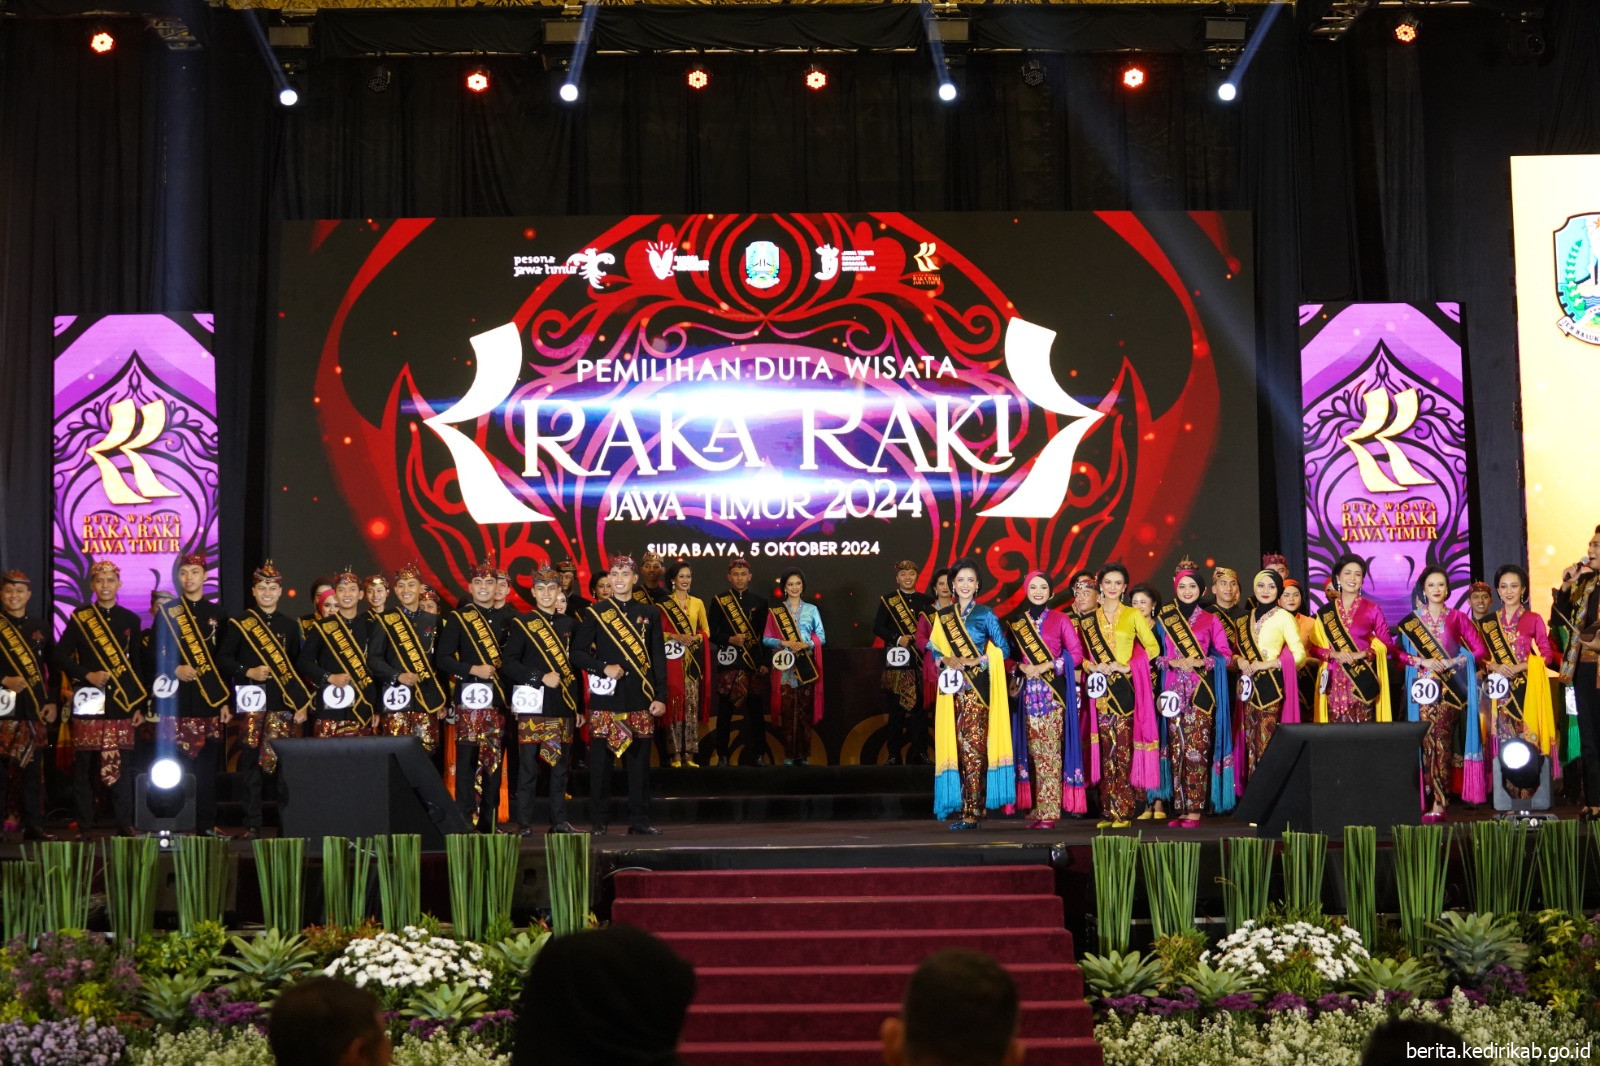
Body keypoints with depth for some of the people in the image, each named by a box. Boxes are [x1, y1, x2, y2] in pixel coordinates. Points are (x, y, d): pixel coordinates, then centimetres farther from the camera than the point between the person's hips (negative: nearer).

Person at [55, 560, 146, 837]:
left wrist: (141, 706, 5)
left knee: (120, 767, -1)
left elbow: (138, 665, 10)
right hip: (88, 703, -1)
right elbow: (61, 656, 4)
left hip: (122, 703, 1)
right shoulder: (79, 618, 7)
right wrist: (87, 675, -11)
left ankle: (125, 825, 4)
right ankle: (84, 826, 7)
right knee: (84, 766, 1)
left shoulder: (131, 620, 11)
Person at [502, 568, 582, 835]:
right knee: (528, 763, -4)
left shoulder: (569, 625, 14)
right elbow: (508, 664, -5)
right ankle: (524, 822, 0)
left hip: (563, 705, 4)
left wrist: (579, 707, 13)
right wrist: (541, 677, -14)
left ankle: (559, 820, 12)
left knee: (560, 764, 6)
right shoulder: (521, 623, 2)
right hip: (532, 705, -4)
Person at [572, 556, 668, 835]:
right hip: (605, 699, -2)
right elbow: (578, 652, 4)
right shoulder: (595, 612, 6)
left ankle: (639, 820, 9)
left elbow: (658, 658, 10)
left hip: (640, 699, 2)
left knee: (639, 759, 3)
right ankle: (598, 820, 7)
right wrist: (604, 668, -12)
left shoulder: (650, 614, 11)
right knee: (601, 759, -1)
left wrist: (661, 696, 2)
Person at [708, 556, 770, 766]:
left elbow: (765, 635, 9)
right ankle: (723, 755, 7)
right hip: (729, 663, -1)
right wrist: (730, 639, -15)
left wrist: (765, 662, 2)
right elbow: (711, 633, 2)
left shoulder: (760, 601, 9)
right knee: (725, 710, 1)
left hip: (753, 663, 1)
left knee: (756, 710, 2)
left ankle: (759, 754, 9)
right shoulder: (719, 601, 4)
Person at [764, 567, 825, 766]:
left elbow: (821, 637, 7)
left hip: (807, 666, 1)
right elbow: (766, 639, 4)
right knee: (787, 710, -5)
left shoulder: (812, 610, 11)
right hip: (785, 666, -1)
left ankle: (803, 755, 2)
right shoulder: (775, 612, 8)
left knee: (805, 710, -2)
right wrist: (783, 643, -14)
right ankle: (789, 755, -2)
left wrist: (806, 644, -11)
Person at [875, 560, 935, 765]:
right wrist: (897, 639, -12)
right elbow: (877, 627, 1)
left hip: (920, 661, 2)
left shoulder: (926, 600, 12)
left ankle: (919, 753, 5)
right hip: (896, 661, -2)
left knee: (920, 708, -1)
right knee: (896, 709, 0)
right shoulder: (888, 600, 7)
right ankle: (894, 754, 6)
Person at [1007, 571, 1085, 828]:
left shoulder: (1059, 620, 5)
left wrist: (1048, 665, -10)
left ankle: (1049, 812, -10)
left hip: (1054, 690, -3)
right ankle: (1040, 809, 8)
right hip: (1029, 691, 3)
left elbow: (1076, 653, 0)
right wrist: (1022, 666, -7)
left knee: (1050, 750, -9)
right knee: (1035, 750, 2)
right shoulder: (1016, 622, 13)